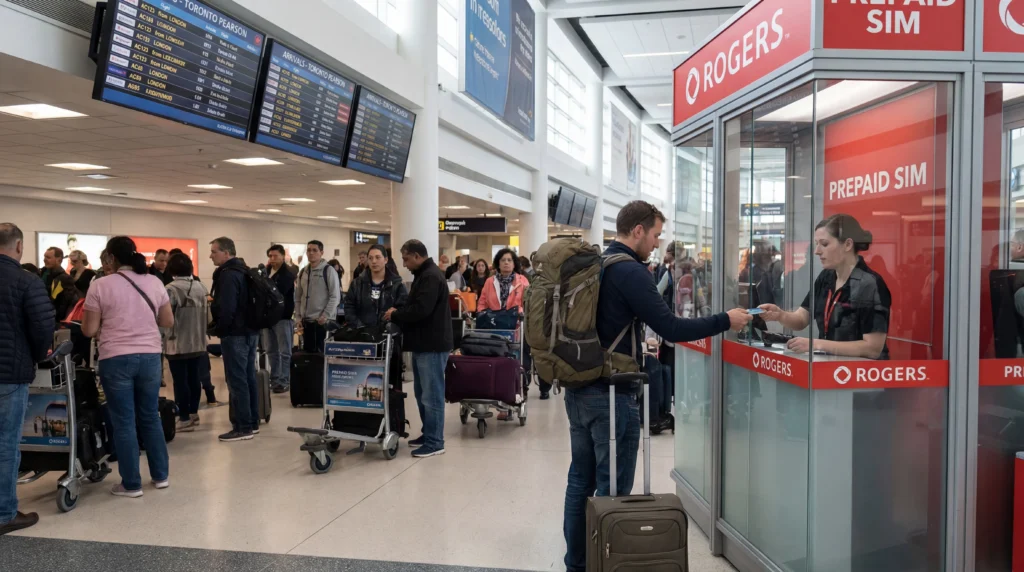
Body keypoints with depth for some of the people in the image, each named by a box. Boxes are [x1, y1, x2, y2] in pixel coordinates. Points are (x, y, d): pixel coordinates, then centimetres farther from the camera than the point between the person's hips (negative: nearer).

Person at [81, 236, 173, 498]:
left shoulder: (100, 285, -6)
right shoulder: (155, 282, 3)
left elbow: (89, 330, -5)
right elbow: (168, 322, 8)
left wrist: (107, 323, 16)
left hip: (116, 360, -3)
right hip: (150, 357, 4)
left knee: (124, 422, 4)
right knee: (151, 417, 15)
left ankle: (131, 484, 11)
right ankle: (161, 476, 21)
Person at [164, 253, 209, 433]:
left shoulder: (171, 289, -14)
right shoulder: (200, 287, 4)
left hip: (177, 343, -6)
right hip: (198, 342, 6)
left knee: (180, 380, 0)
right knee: (194, 378, 15)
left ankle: (185, 418, 3)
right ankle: (193, 413, 25)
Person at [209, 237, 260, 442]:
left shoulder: (227, 275, -16)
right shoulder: (244, 271, 15)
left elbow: (226, 308, -24)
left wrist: (218, 329, -10)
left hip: (235, 334, -10)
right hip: (250, 331, 10)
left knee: (236, 380, -6)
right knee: (248, 377, 14)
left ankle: (243, 427, -4)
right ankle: (252, 422, 20)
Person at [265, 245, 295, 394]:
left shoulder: (288, 274, -8)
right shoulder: (266, 272, 13)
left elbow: (278, 291, -22)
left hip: (283, 317, -7)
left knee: (284, 351, -1)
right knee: (271, 351, 12)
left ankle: (284, 382, 2)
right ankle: (274, 379, 21)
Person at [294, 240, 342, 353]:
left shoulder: (329, 271, -6)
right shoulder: (303, 272, 13)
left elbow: (335, 296, -11)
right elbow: (298, 297, 16)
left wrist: (325, 316, -16)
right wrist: (298, 317, 7)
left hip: (323, 322, -6)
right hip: (306, 321, 6)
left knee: (323, 352, -3)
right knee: (307, 352, 11)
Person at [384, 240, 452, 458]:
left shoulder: (431, 277, -17)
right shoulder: (424, 275, 17)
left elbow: (420, 310, -26)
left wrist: (396, 314, -12)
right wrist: (399, 315, 3)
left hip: (432, 345, -11)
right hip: (424, 343, 11)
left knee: (432, 395, -4)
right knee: (422, 393, 17)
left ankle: (435, 442, 3)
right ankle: (428, 434, 26)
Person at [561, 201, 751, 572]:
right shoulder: (630, 271, -15)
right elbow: (671, 329, -18)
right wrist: (726, 321, -8)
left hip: (579, 388, 9)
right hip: (612, 393, -9)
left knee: (581, 480, 15)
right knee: (613, 488, 1)